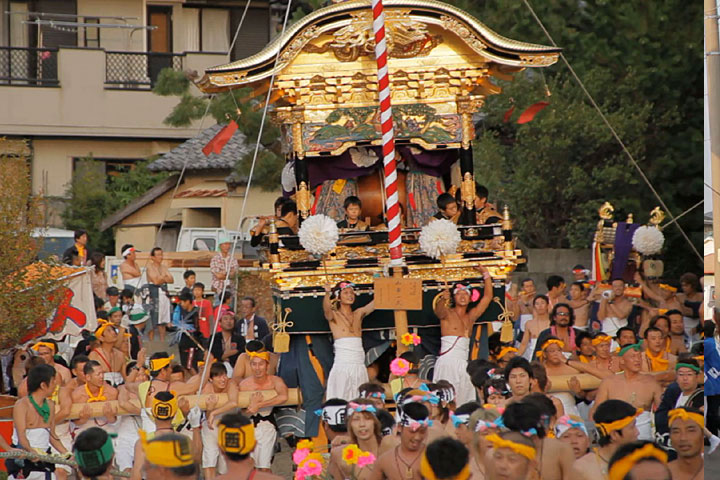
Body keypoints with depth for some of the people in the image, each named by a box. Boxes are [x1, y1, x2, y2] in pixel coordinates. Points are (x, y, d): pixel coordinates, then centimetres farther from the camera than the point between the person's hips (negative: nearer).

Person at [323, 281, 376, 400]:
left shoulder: (359, 314, 14)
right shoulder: (334, 315, 2)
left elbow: (376, 303, 4)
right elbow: (326, 308, -19)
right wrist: (327, 293, -40)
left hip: (359, 366, 4)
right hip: (341, 366, -4)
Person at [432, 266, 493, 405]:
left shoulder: (471, 316, 18)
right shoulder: (447, 313, 2)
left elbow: (487, 297, 20)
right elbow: (439, 310, -21)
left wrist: (486, 275, 14)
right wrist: (443, 299, -43)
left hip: (463, 363, 5)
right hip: (447, 361, -5)